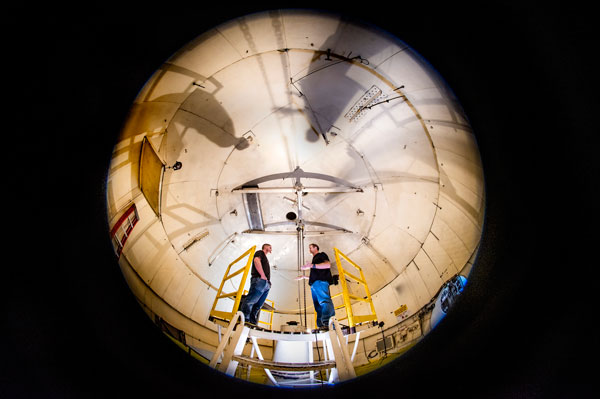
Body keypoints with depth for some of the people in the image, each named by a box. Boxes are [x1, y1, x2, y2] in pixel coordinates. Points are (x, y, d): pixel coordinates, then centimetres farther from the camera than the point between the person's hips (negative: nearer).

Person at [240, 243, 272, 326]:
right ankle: (243, 319, -24)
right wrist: (263, 275, -14)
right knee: (250, 301, -18)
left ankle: (252, 323, -7)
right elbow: (256, 260, -8)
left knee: (258, 305, -1)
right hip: (259, 280, -9)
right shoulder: (260, 252, 13)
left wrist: (268, 282, 14)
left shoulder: (265, 258, 36)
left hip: (266, 284, 9)